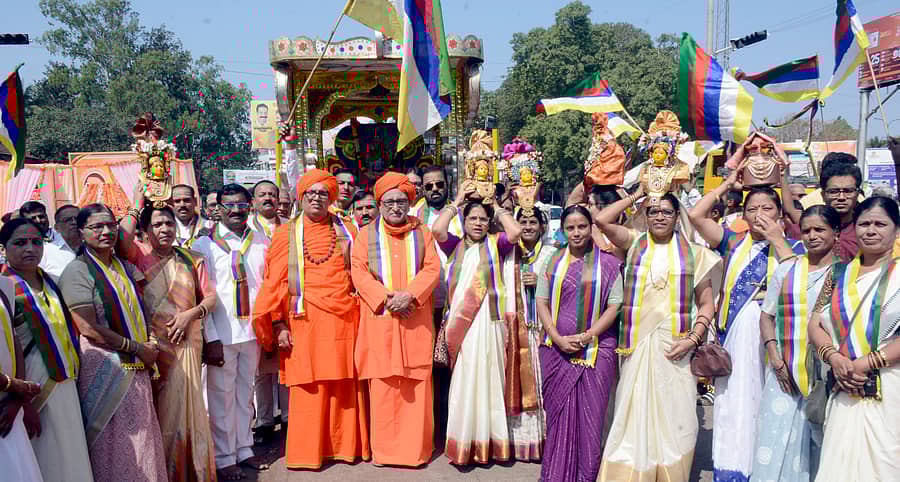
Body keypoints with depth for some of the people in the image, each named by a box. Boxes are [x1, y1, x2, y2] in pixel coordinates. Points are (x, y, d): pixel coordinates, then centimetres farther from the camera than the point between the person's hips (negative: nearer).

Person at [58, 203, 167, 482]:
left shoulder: (124, 267, 11)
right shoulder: (77, 271, -10)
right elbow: (88, 328, -16)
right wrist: (137, 348, -12)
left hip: (137, 366, 6)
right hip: (104, 368, -6)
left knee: (141, 439, 10)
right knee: (113, 444, 2)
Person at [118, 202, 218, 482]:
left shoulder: (192, 260, 9)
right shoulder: (139, 254, 0)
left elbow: (211, 297, 7)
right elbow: (122, 239, -23)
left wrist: (191, 313, -11)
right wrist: (138, 207, -12)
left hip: (185, 344, 2)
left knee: (184, 406, 7)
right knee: (154, 410, 5)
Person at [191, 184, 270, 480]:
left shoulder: (261, 243, 6)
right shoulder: (205, 245, -2)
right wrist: (210, 338, -11)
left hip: (253, 331, 3)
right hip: (223, 334, -3)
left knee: (245, 393, 13)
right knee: (222, 396, 4)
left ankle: (244, 450, 26)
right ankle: (224, 458, 16)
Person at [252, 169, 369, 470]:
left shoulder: (347, 232, 12)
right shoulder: (287, 234, 6)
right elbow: (275, 282, 1)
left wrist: (363, 312, 3)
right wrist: (278, 324, -6)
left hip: (343, 320, 2)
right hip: (304, 321, -1)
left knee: (344, 386, 5)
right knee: (307, 389, 0)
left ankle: (344, 445, 16)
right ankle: (307, 452, 9)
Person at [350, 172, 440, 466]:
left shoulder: (422, 232, 12)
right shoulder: (367, 234, 10)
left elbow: (432, 268, 3)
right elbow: (358, 271, 0)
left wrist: (409, 295, -13)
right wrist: (385, 298, -13)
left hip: (415, 319, 1)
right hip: (380, 319, 0)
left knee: (416, 385, 1)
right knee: (383, 385, 0)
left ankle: (415, 448, 10)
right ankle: (384, 448, 9)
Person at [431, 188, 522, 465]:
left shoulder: (495, 244, 9)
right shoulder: (454, 245, 11)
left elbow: (515, 232, -10)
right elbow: (437, 229, -7)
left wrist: (498, 207, 4)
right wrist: (457, 202, 3)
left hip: (487, 320, -1)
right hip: (458, 322, 1)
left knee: (486, 377, 3)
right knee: (461, 380, 4)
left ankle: (487, 441, 11)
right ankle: (462, 442, 10)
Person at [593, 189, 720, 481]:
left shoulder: (693, 253, 8)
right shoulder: (634, 244, 8)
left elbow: (706, 303, 7)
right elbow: (601, 220, -7)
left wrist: (693, 339, -7)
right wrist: (636, 195, 4)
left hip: (675, 347, 0)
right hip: (638, 345, 0)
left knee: (673, 417, 4)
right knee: (635, 416, 4)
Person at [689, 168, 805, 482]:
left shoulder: (792, 246, 11)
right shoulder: (733, 242, 14)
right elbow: (696, 215, 3)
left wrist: (777, 239, -6)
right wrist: (727, 185, 11)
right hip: (735, 333, 1)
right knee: (734, 407, 2)